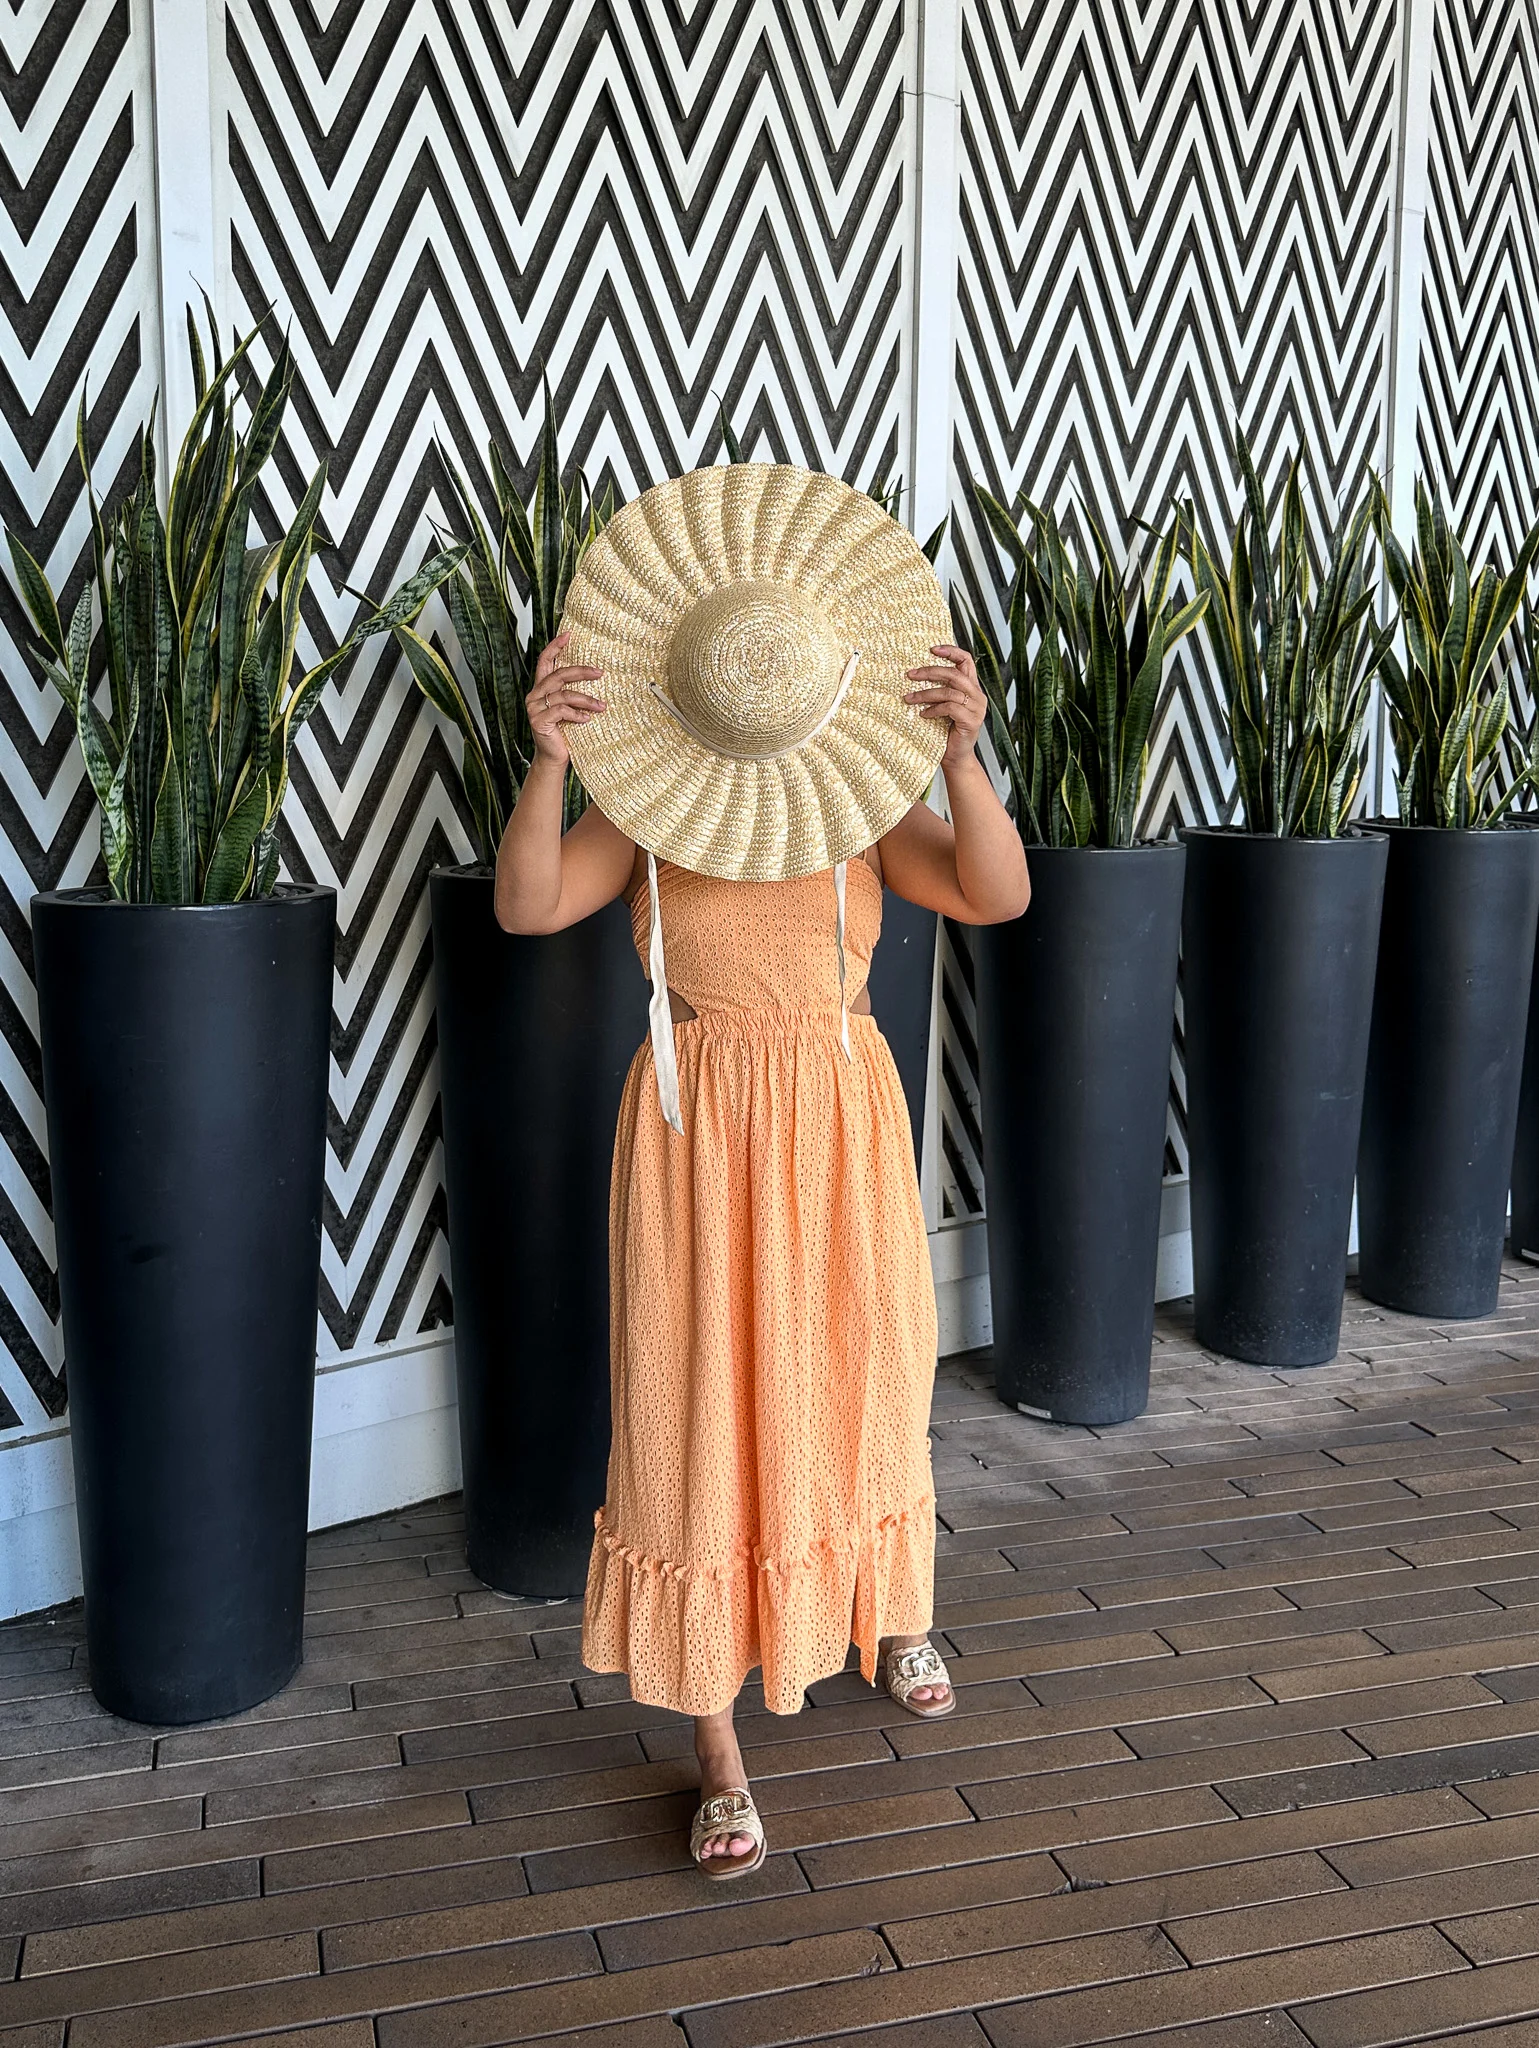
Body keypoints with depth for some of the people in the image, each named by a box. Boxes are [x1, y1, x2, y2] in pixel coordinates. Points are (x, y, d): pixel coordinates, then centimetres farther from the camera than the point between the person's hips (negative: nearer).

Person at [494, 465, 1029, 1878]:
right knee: (699, 1417, 0)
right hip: (698, 1124, -1)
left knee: (862, 1381, 18)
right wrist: (551, 758, -29)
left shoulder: (867, 806, -3)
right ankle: (720, 1755, 12)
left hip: (840, 1116, 2)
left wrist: (961, 753, -30)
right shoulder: (640, 808, -4)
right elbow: (526, 907, -17)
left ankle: (892, 1616, 47)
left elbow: (998, 895, -17)